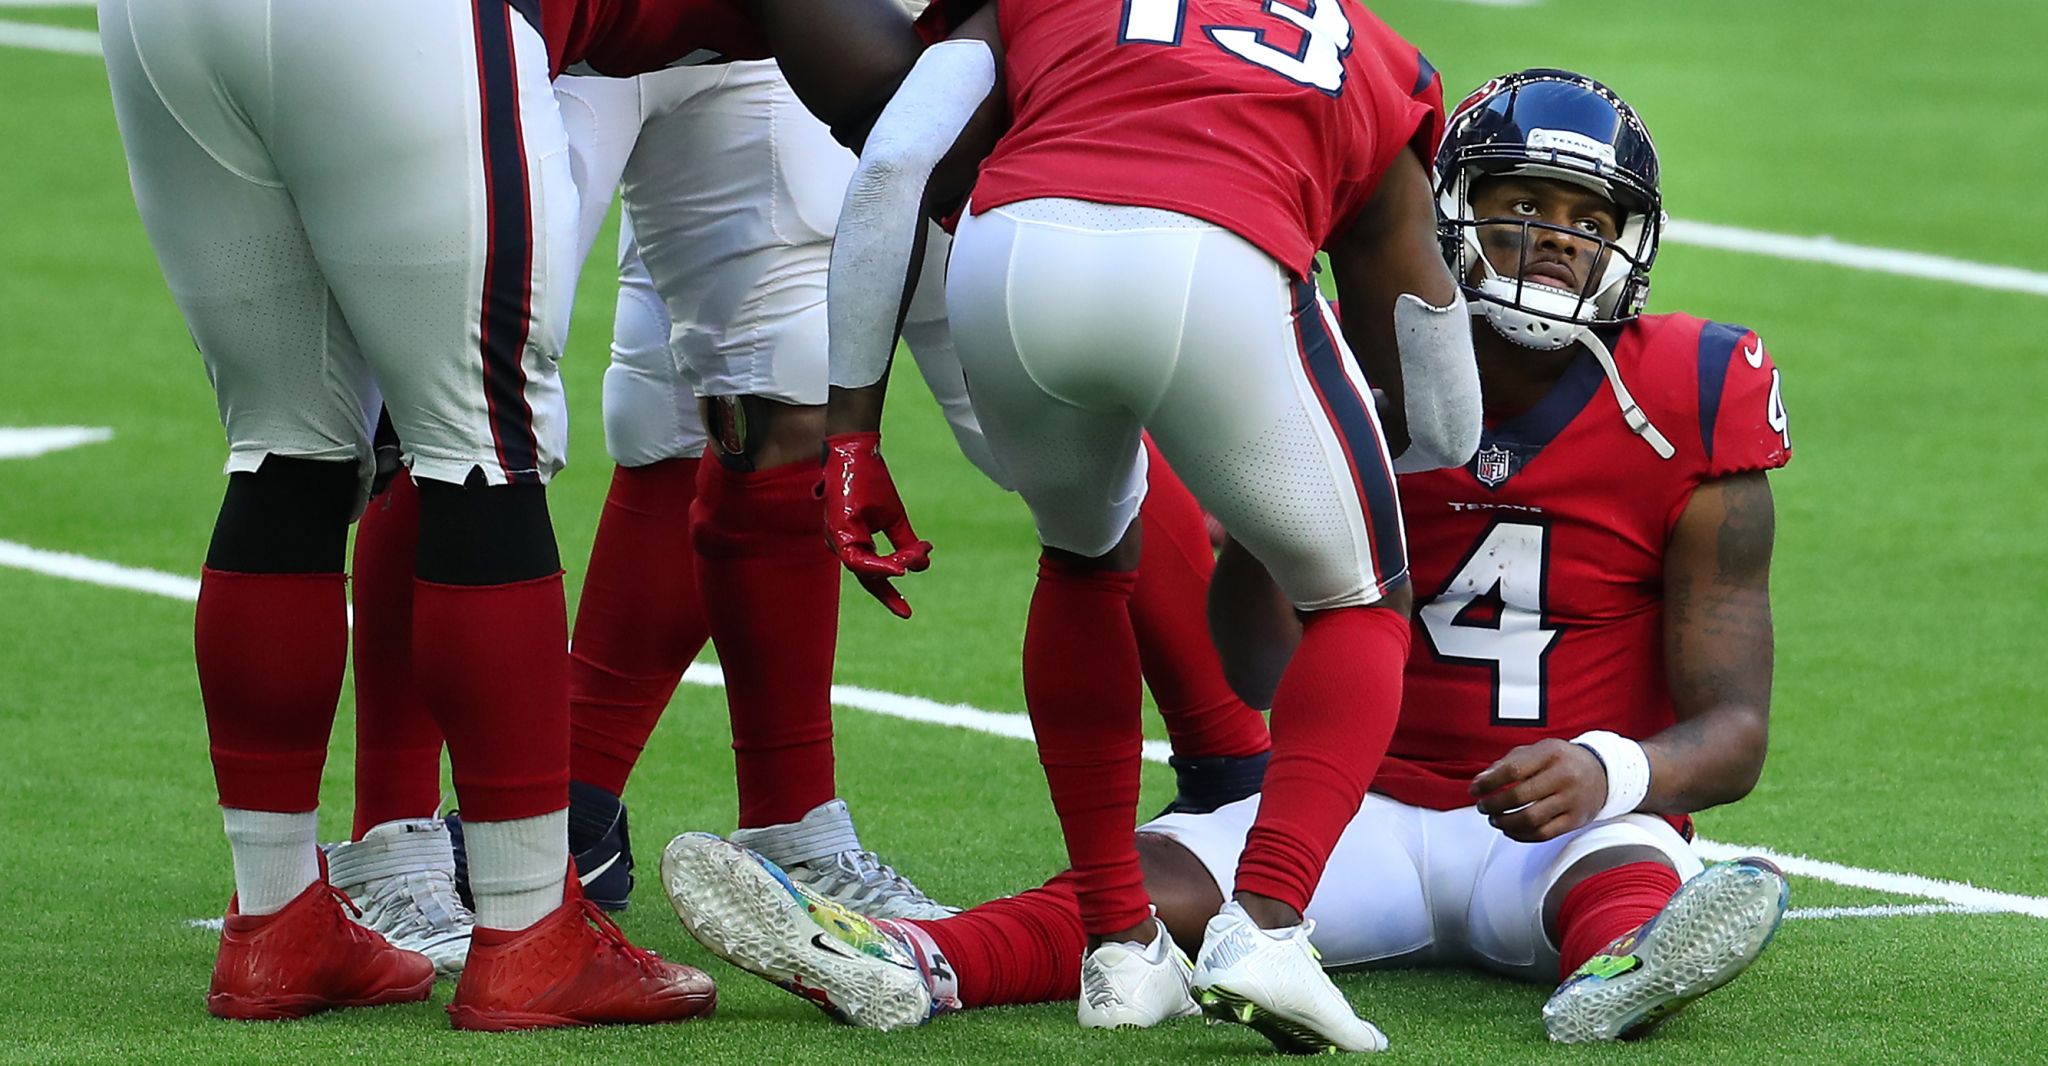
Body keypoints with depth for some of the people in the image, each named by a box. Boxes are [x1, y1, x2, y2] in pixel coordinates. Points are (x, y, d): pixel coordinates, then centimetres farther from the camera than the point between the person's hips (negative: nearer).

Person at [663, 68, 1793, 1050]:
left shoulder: (1687, 417, -4)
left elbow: (1733, 730, -6)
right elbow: (1261, 673, 8)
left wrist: (1606, 772, -27)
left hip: (1573, 822, -2)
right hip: (1379, 806, 2)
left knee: (1623, 872, -39)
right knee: (1164, 869, -26)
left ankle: (1620, 970, -77)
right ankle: (909, 964, -53)